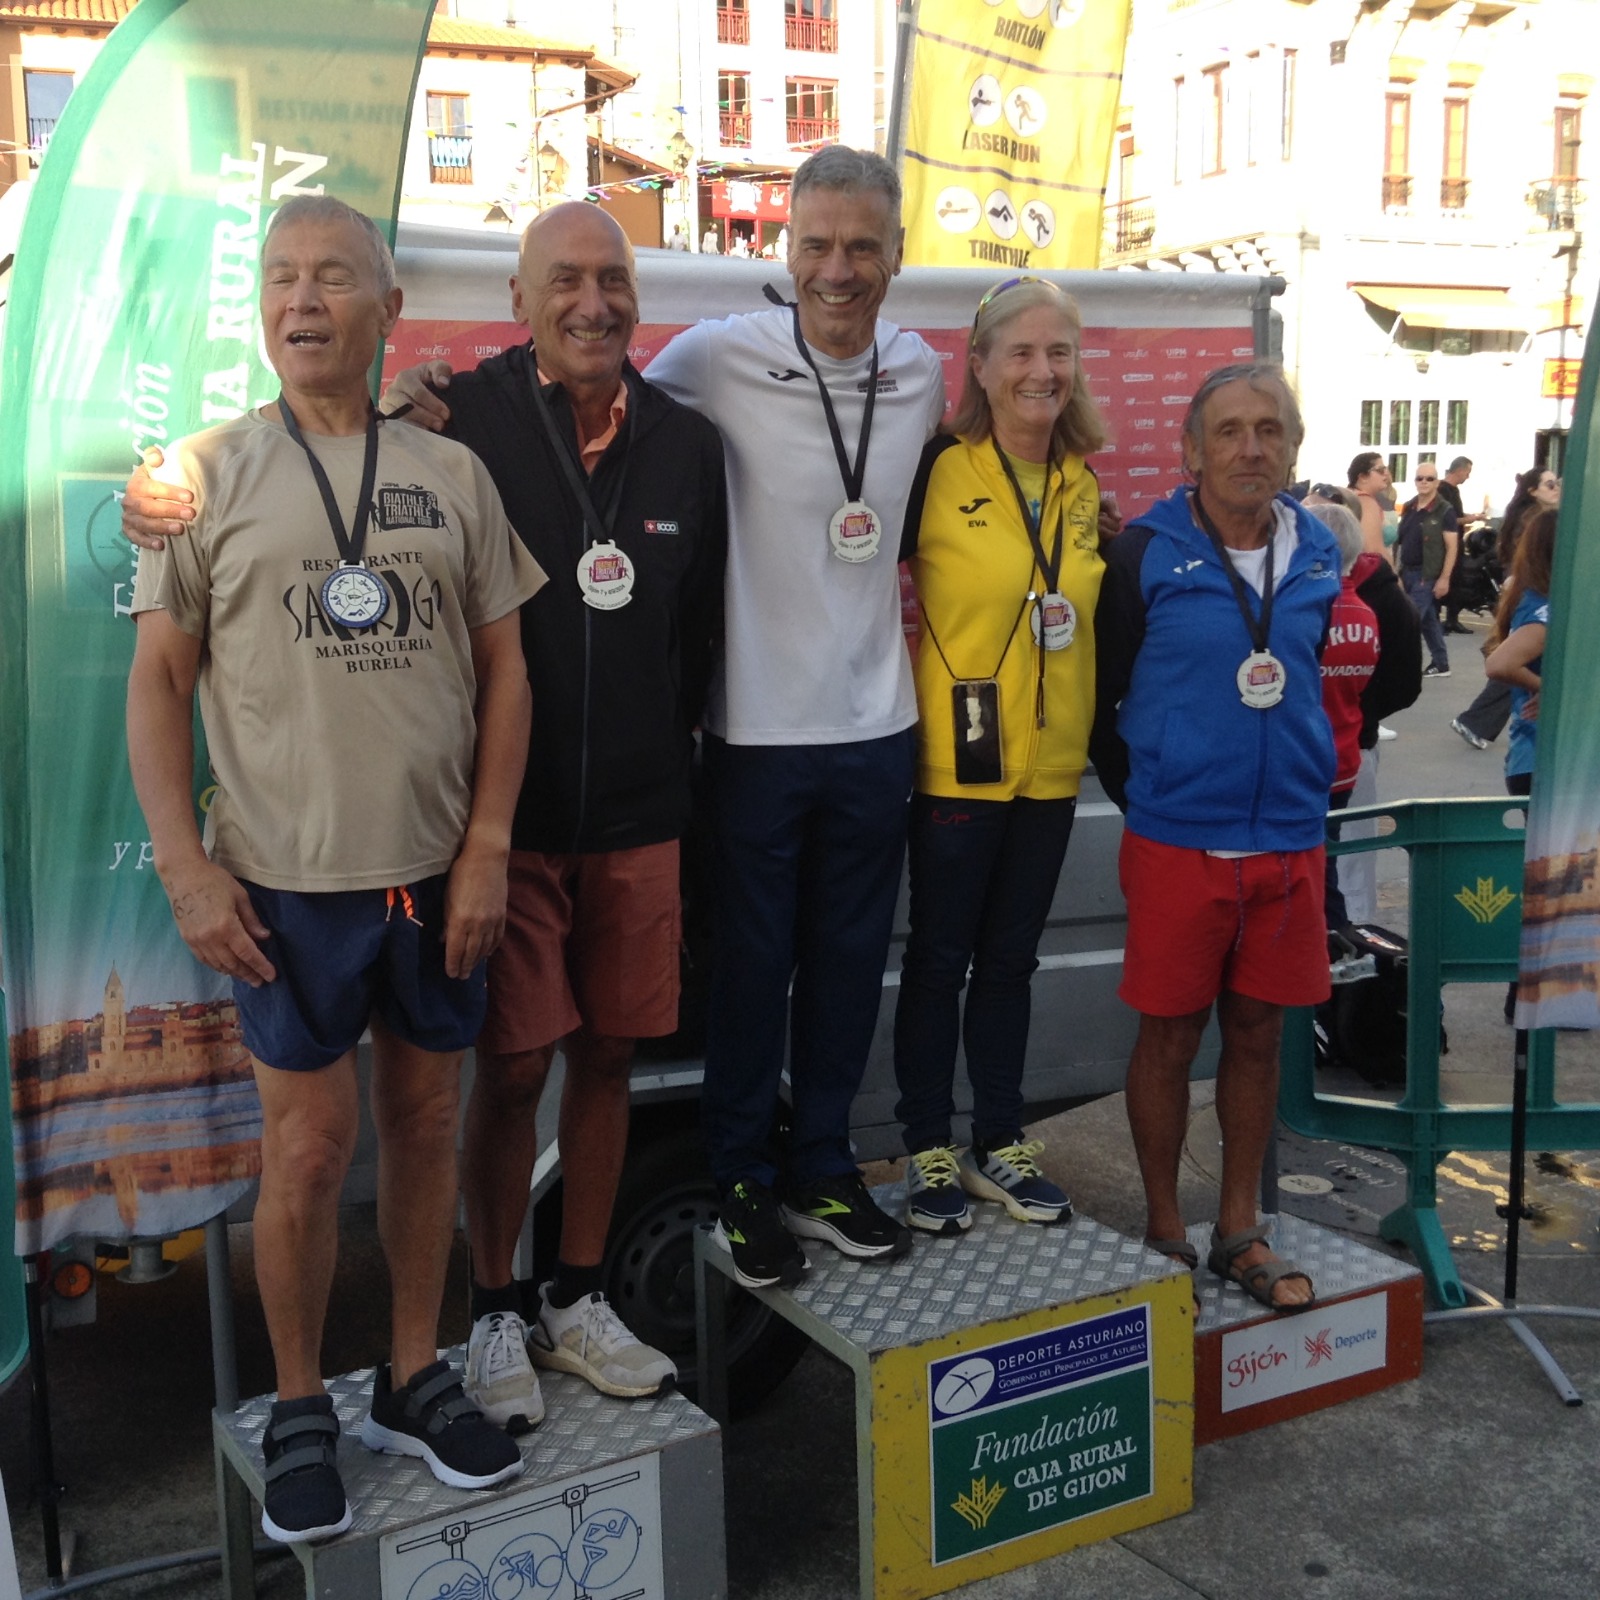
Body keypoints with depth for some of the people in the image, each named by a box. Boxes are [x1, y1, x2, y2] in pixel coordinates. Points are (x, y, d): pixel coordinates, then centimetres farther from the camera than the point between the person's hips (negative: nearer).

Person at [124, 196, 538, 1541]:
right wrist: (185, 867, -8)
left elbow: (503, 669, 7)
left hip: (436, 873, 3)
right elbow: (158, 681, 0)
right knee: (309, 1146, 2)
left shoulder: (452, 474, 6)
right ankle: (299, 1406, 23)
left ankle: (415, 1378, 29)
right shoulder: (208, 471, 1)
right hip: (285, 880, -2)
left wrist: (487, 848, -1)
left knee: (426, 1123, 12)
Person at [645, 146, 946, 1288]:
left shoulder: (922, 373, 5)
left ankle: (822, 1170, 32)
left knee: (850, 965, 14)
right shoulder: (718, 358, -10)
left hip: (877, 723, 4)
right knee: (752, 965, 8)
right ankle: (743, 1182, 26)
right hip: (759, 725, -4)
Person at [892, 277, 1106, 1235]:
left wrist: (1101, 736, 13)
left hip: (1050, 764, 5)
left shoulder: (1084, 486, 8)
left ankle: (1001, 1145, 26)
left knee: (1011, 959, 14)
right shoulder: (938, 471, -9)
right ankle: (930, 1151, 19)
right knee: (940, 958, 5)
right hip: (957, 762, -5)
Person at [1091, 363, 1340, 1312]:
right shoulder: (1146, 555, -7)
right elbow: (1099, 696, -1)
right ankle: (1164, 1229, 23)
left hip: (1290, 842, 4)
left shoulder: (1319, 558, 5)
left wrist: (1314, 777, 11)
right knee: (1171, 1037, 6)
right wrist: (1144, 797, 3)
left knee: (1258, 1034, 12)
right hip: (1178, 843, -4)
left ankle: (1240, 1231, 26)